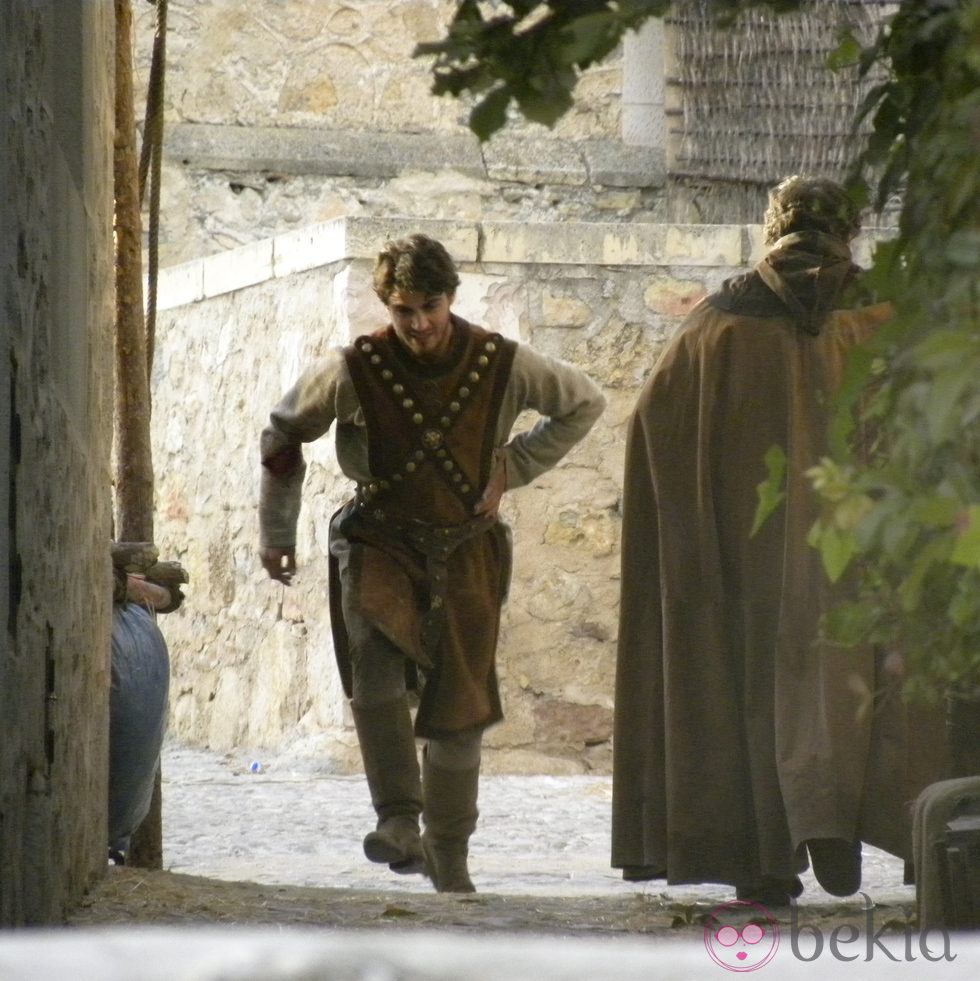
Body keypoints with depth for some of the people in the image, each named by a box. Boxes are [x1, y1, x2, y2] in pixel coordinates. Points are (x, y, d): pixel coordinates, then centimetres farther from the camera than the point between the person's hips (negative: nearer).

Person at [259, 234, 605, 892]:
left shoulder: (502, 365, -9)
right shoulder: (355, 371, -11)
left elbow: (585, 403, 9)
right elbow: (284, 432, 6)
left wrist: (511, 469, 0)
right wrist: (277, 533, 11)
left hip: (465, 549, 1)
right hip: (379, 541, -1)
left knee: (459, 711, 3)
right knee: (375, 652, -31)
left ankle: (449, 860, 20)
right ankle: (399, 815, -27)